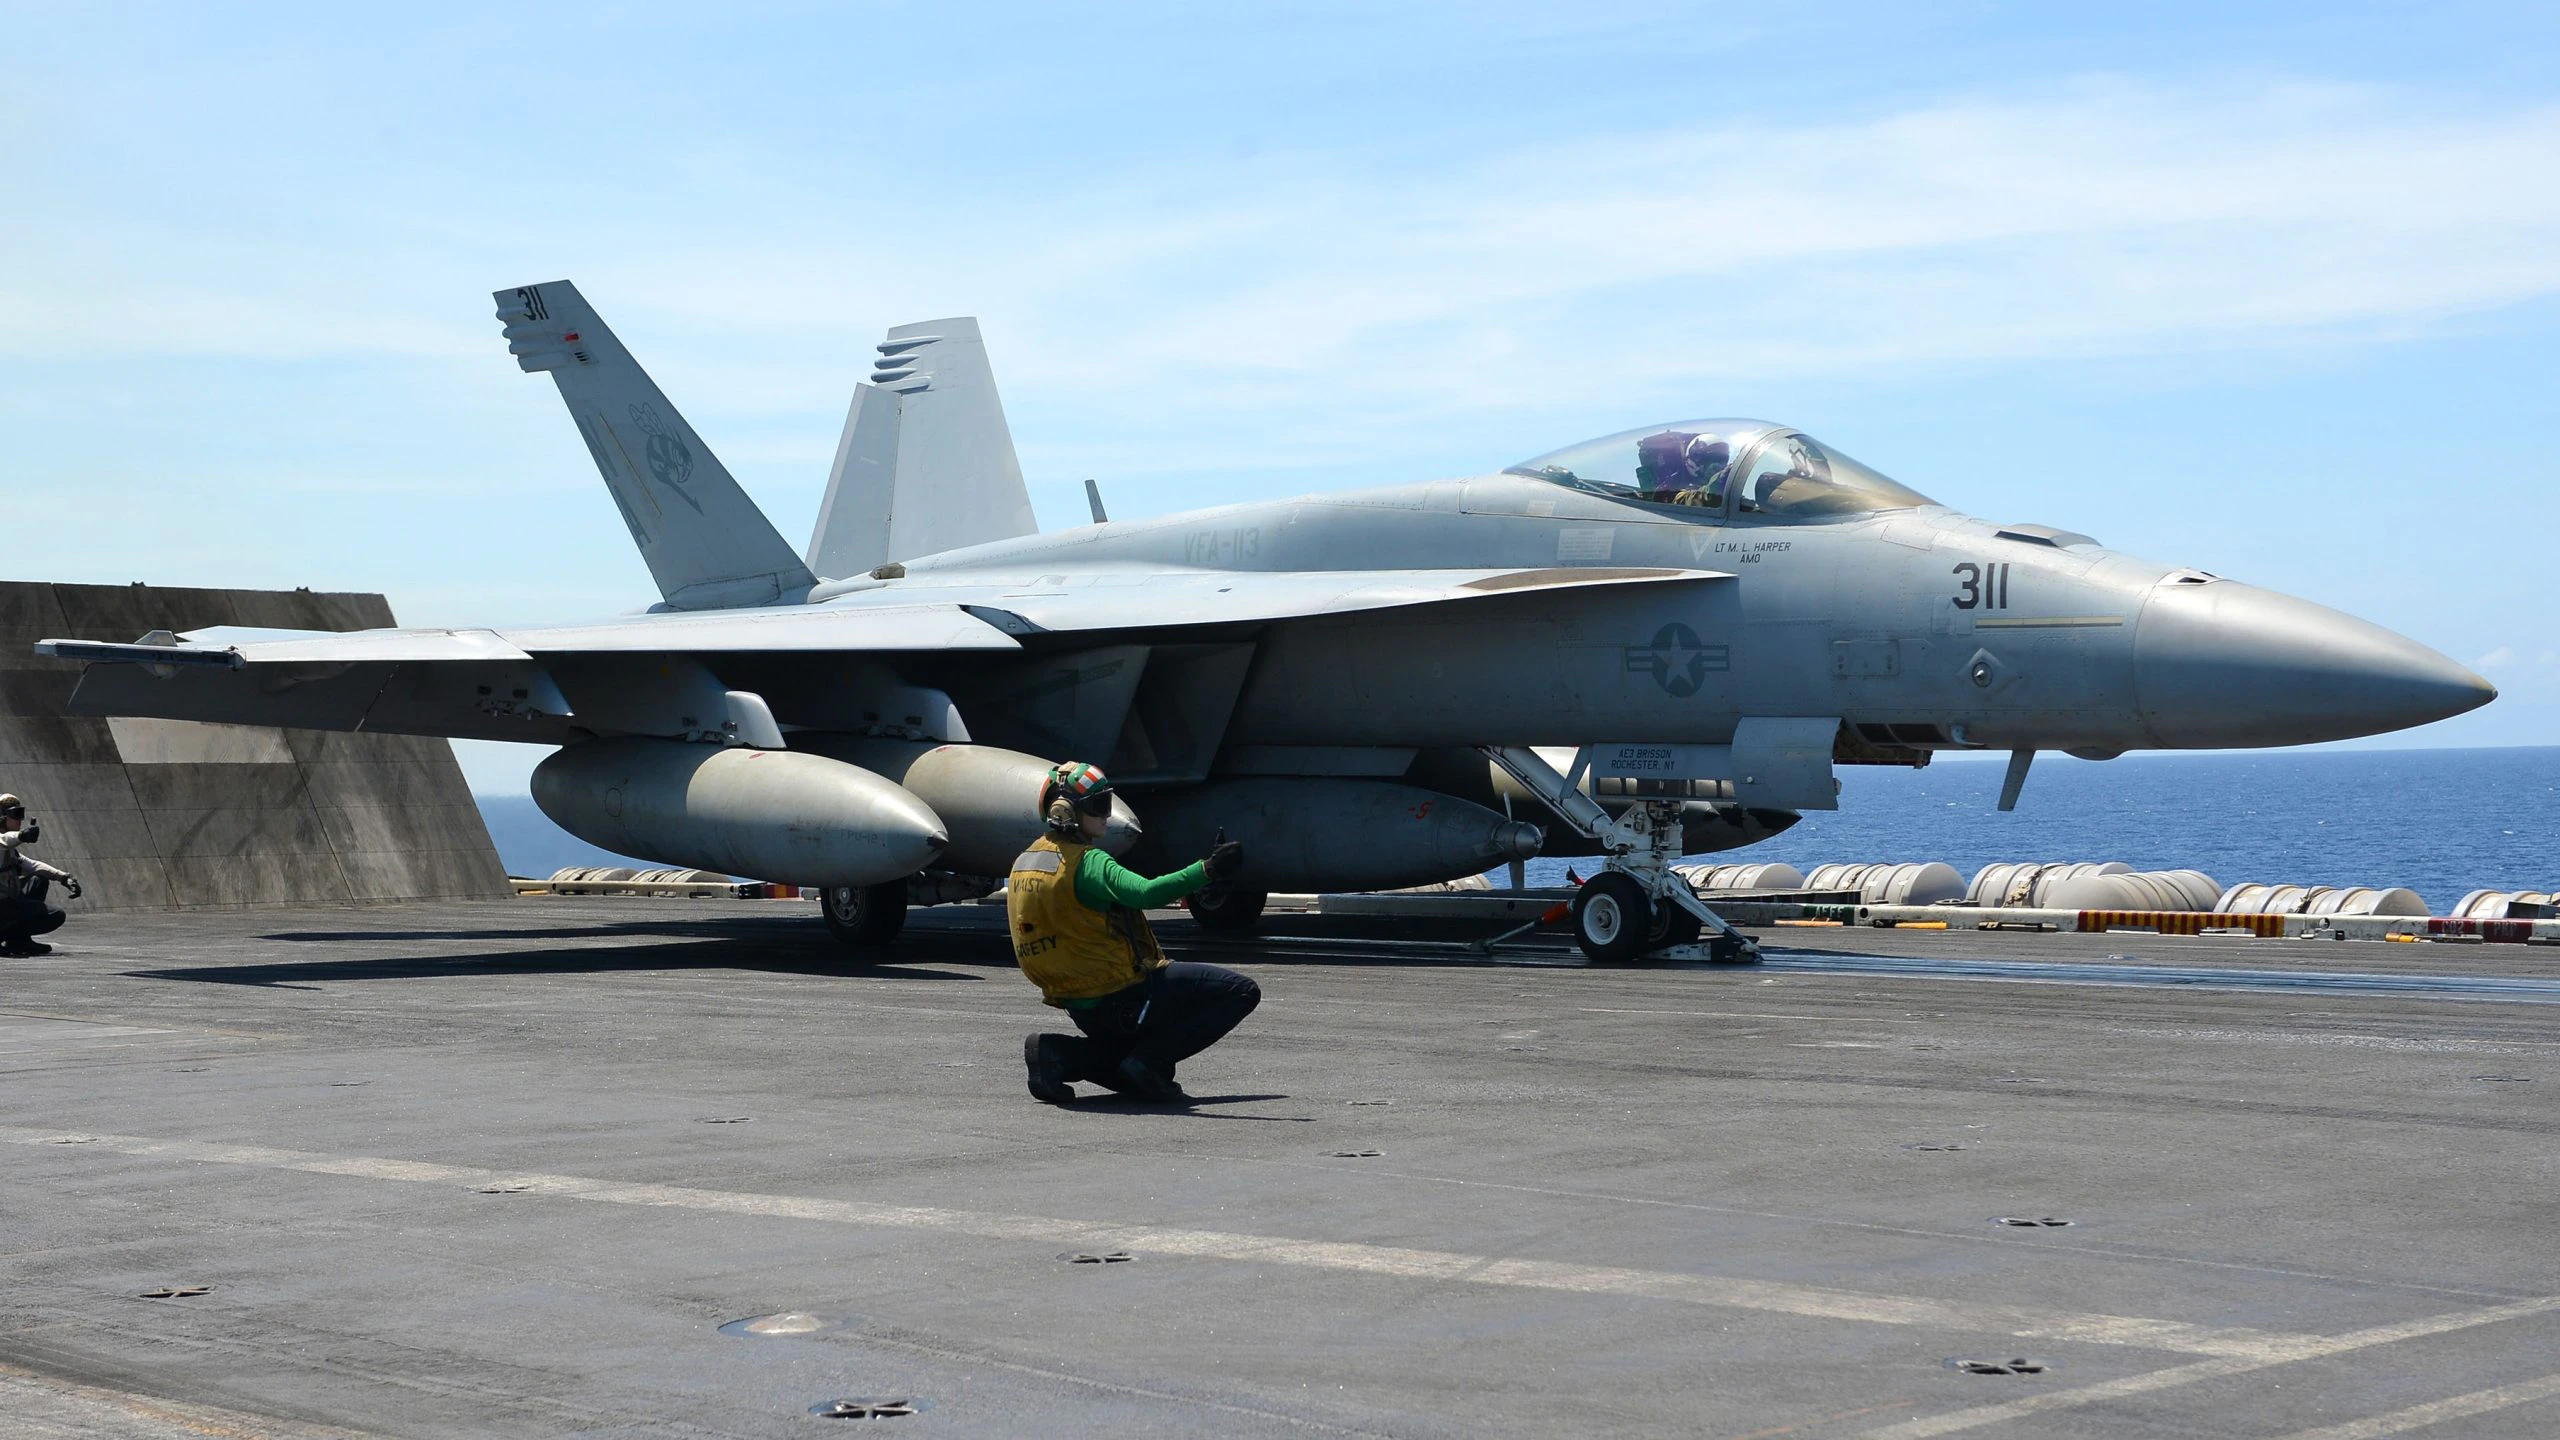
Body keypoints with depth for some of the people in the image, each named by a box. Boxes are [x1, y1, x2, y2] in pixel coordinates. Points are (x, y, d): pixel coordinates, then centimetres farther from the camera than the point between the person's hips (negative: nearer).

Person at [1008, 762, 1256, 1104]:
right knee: (1242, 991, -8)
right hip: (1125, 996, -9)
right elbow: (1144, 894, -37)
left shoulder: (1025, 862, 9)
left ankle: (1058, 1053, 6)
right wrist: (1206, 871, -43)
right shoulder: (1087, 863, -19)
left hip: (1082, 1008, 9)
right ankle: (1149, 1060, -13)